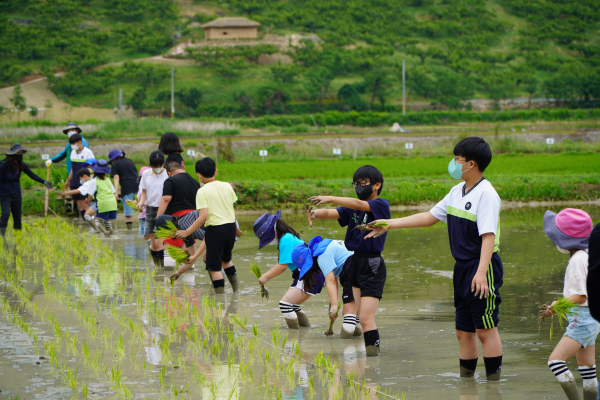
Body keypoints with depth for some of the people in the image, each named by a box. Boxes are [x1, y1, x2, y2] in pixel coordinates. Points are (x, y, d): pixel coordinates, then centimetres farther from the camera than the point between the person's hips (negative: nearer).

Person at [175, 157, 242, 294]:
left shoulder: (202, 191, -12)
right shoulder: (227, 186, 5)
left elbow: (203, 217, -19)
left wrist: (186, 232, -13)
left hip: (215, 229, -6)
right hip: (230, 226, 6)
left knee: (214, 267, 1)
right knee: (226, 259, 30)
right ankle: (237, 289, 32)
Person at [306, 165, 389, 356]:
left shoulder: (381, 205, -6)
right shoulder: (352, 208, 13)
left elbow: (357, 205, -23)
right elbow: (331, 213, -3)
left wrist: (330, 198, -33)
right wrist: (315, 214, -25)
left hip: (372, 267, -7)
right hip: (352, 264, 7)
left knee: (365, 318, -12)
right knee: (349, 317, 4)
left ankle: (373, 353, -6)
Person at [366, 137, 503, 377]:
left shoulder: (486, 194, -16)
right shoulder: (457, 191, 13)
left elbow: (488, 236, -23)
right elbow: (430, 216, 22)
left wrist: (481, 273, -33)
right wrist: (391, 224, 20)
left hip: (482, 268, -9)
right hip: (462, 267, 9)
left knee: (485, 329, -7)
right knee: (463, 330, 12)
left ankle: (494, 381, -3)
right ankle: (466, 379, 19)